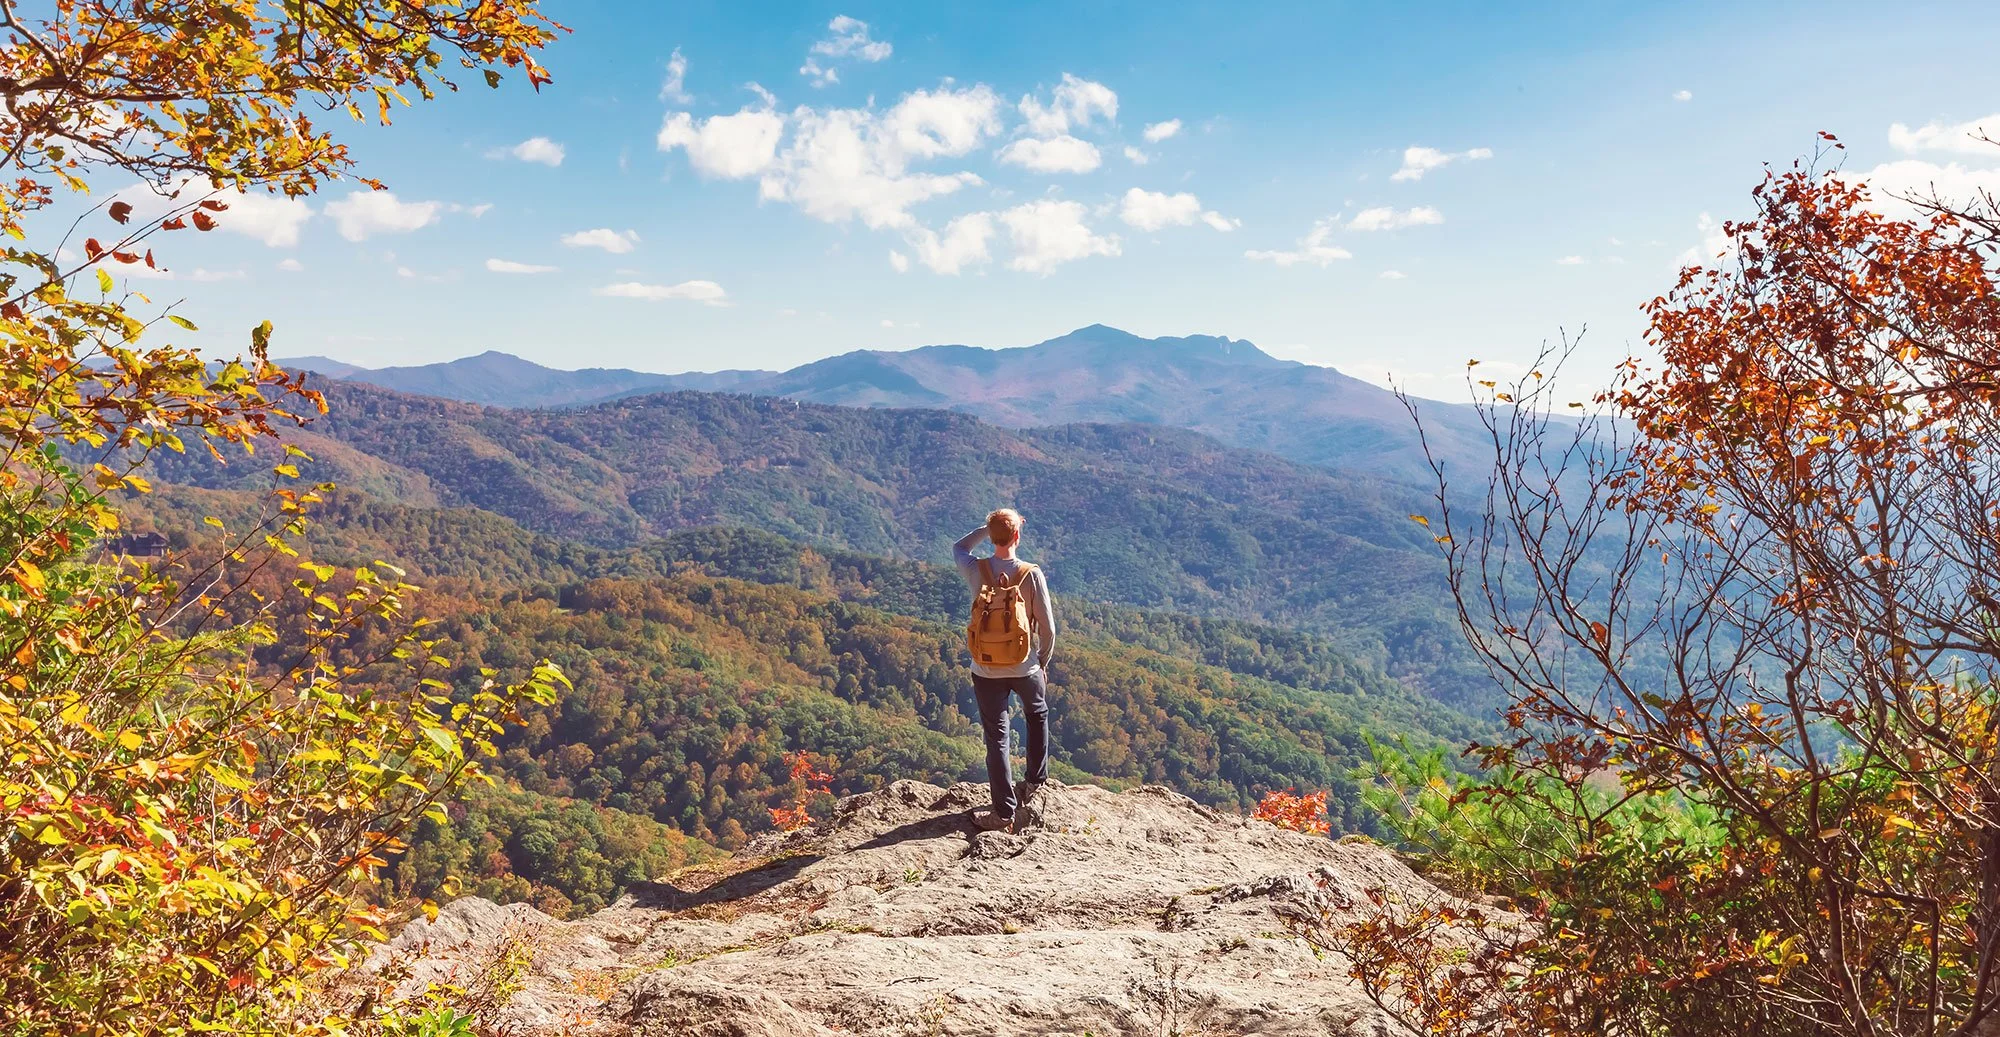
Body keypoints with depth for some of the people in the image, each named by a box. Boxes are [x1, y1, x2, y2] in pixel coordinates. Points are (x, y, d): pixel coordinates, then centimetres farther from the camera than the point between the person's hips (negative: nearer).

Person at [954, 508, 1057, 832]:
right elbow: (1047, 628, -9)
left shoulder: (977, 571, -11)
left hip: (986, 669, 0)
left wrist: (988, 528, 7)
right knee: (1038, 716, 29)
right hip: (1025, 667, 0)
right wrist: (1043, 662, 8)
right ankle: (1034, 782, 38)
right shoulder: (1032, 575, -15)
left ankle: (1004, 812, 11)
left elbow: (958, 548, 14)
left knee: (996, 738, 8)